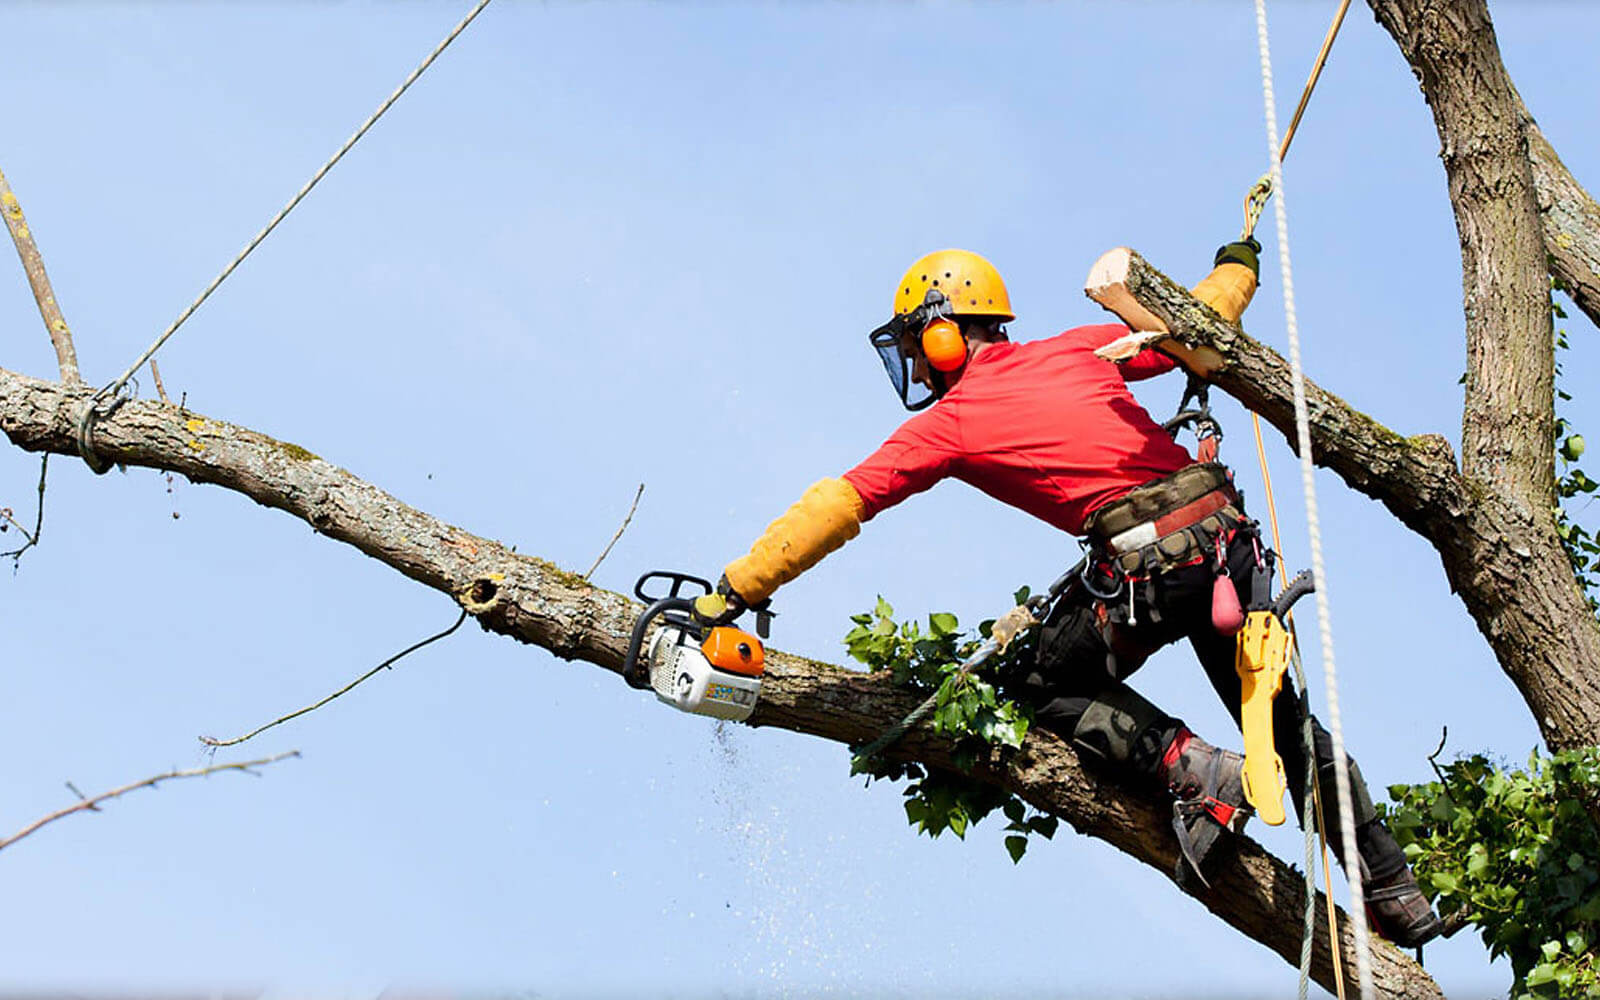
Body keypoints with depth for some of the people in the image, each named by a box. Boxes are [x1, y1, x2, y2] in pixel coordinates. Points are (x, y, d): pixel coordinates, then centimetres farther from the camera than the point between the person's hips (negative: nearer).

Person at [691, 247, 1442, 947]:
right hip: (1228, 540, 6)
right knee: (1281, 720, 19)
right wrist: (1236, 268, 45)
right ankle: (1396, 896, 21)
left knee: (1037, 684, 17)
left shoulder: (949, 423, 4)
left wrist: (733, 591, 4)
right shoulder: (1077, 351, 16)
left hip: (1146, 567, -6)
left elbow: (834, 509, 2)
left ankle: (1188, 769, -3)